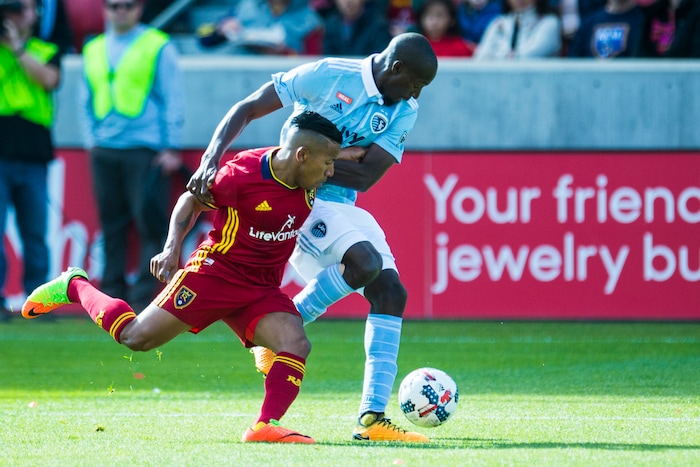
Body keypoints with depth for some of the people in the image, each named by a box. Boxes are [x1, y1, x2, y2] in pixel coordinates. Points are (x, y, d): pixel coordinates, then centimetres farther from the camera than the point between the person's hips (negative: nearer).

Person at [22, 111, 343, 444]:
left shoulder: (311, 183, -5)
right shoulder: (243, 173, -22)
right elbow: (192, 200, -7)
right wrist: (171, 248, -14)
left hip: (262, 289, 5)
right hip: (216, 270, -4)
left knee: (297, 344, -23)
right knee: (135, 337, -1)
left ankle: (266, 426, -28)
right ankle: (73, 286, 23)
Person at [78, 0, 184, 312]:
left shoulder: (158, 47, 2)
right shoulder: (94, 50, 16)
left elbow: (173, 98, 0)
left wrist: (171, 148, -6)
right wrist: (91, 140, 10)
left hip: (145, 151, -5)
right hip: (104, 152, 5)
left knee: (150, 224, -9)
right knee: (112, 227, 5)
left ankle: (143, 296, -9)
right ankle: (113, 295, 8)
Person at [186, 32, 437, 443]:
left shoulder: (404, 112, 1)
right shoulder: (327, 75, -14)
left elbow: (365, 177, -9)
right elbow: (247, 109, -11)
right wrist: (211, 159, -24)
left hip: (344, 208, 7)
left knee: (391, 293, -6)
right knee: (365, 263, -28)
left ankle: (372, 416, -4)